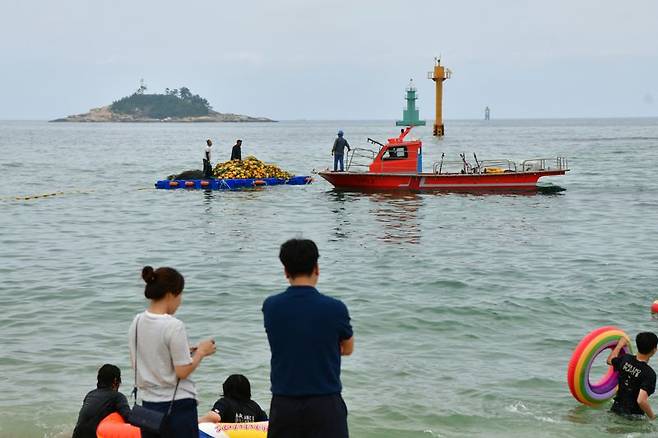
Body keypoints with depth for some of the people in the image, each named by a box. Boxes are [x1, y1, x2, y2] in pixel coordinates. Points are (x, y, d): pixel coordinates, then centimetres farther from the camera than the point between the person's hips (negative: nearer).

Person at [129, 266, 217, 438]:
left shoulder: (137, 322, 3)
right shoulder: (174, 326, -18)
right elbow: (183, 371, -17)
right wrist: (201, 351, 0)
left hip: (148, 404, 6)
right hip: (178, 405, -6)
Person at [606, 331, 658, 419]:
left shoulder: (625, 359, -2)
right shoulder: (649, 373, -20)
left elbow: (609, 360, 23)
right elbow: (641, 400, -28)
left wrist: (619, 345, 36)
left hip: (616, 409, 7)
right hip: (633, 414, -7)